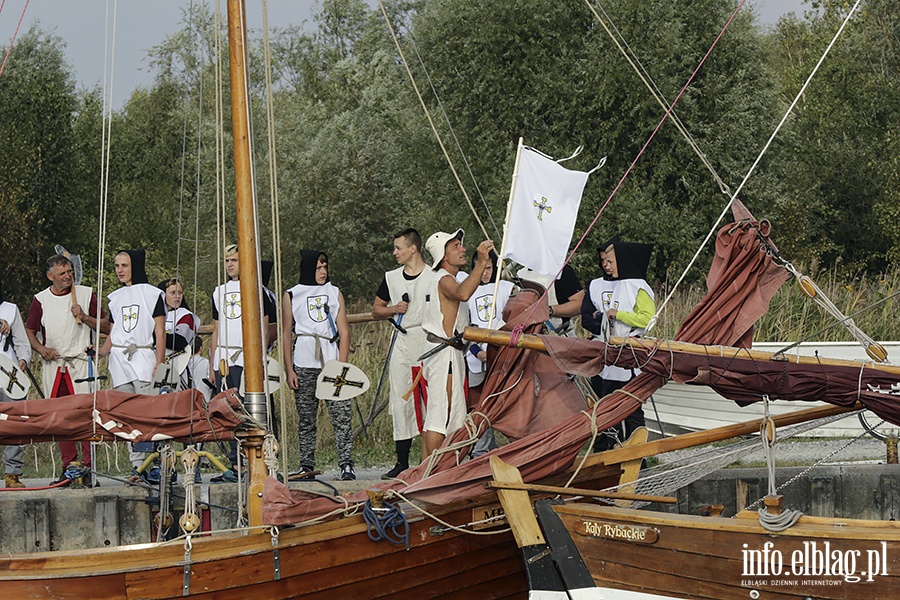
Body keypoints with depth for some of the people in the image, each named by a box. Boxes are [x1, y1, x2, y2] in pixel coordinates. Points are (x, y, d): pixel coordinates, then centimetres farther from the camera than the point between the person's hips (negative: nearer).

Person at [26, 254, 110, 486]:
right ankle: (68, 466, 8)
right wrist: (41, 348, -3)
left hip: (81, 362, -2)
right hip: (52, 364, 2)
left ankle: (88, 466, -9)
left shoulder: (86, 294, 6)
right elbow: (29, 331, 15)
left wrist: (84, 317, -8)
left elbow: (106, 327, 7)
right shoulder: (41, 300, 8)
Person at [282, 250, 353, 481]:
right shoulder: (291, 296, 10)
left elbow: (344, 332, 10)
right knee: (306, 417, 2)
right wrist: (289, 370, 1)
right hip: (304, 364, 0)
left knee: (341, 414, -10)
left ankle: (346, 464, -12)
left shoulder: (335, 293, 14)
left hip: (331, 360, 0)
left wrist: (341, 365, -2)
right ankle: (307, 466, 7)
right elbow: (286, 334, 9)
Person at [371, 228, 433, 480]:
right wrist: (394, 309, 1)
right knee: (401, 402, 4)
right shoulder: (391, 278, 14)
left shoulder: (434, 277, -1)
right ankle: (402, 462, 9)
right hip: (402, 343, 5)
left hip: (430, 342, -5)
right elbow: (376, 309, 21)